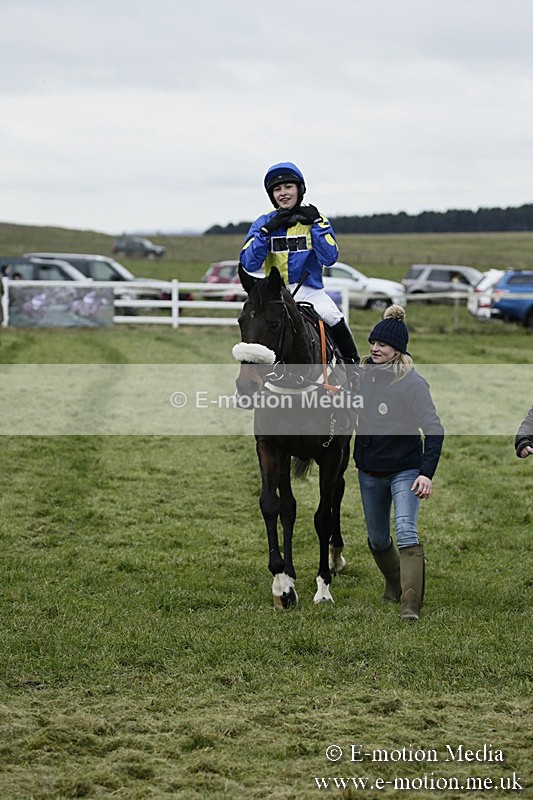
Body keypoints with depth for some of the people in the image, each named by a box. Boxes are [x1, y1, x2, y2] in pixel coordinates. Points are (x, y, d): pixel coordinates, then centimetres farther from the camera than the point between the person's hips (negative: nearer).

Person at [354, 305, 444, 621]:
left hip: (404, 470, -6)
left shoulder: (412, 382, -15)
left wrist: (427, 473, -24)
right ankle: (395, 585, 42)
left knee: (406, 533, -20)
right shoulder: (363, 375, 1)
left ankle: (411, 606, -22)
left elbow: (434, 430, -17)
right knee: (377, 539, 17)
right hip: (369, 471, 6)